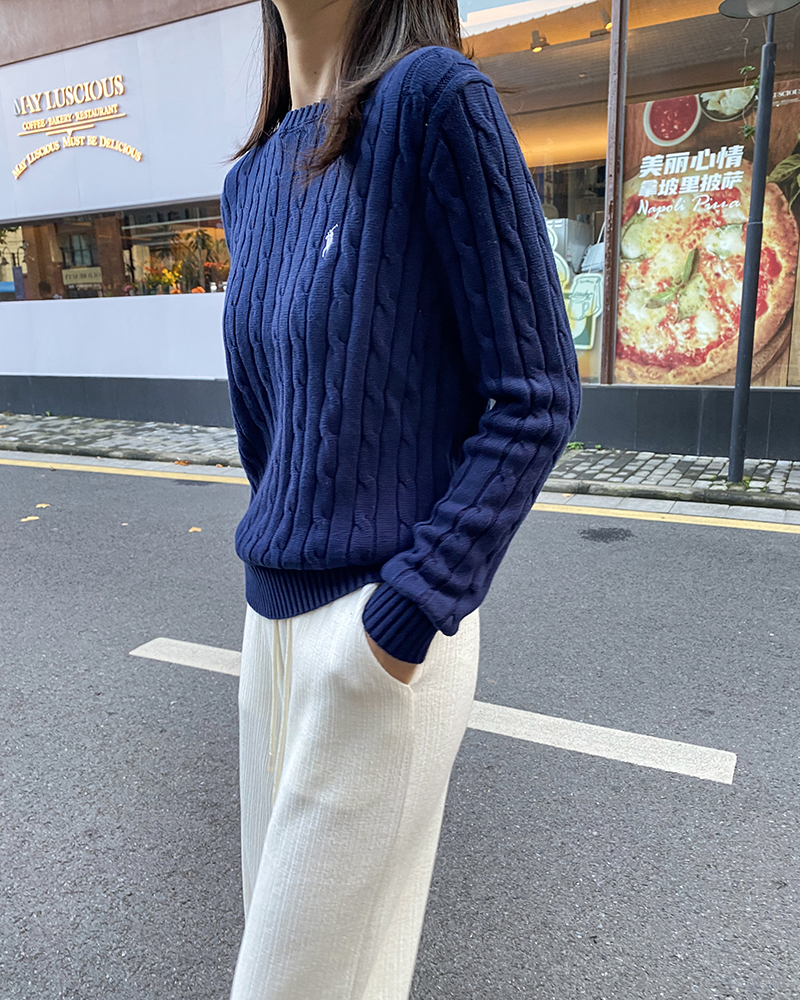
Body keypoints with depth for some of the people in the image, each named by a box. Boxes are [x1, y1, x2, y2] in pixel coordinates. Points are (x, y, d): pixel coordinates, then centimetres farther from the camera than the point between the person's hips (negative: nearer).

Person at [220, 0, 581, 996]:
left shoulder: (431, 97, -11)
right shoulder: (250, 180, 11)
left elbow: (537, 397, -15)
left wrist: (407, 612, -17)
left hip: (379, 628, -7)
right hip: (272, 612, 8)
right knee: (280, 906, 23)